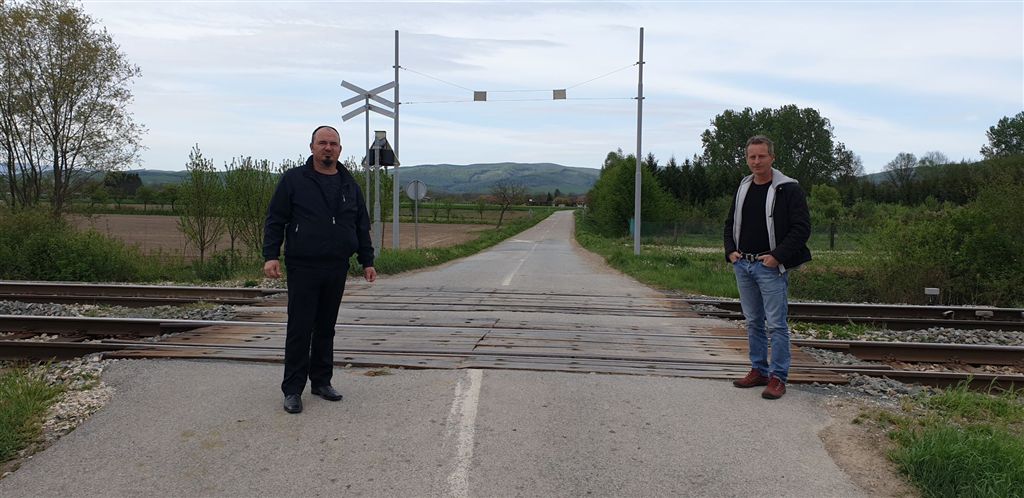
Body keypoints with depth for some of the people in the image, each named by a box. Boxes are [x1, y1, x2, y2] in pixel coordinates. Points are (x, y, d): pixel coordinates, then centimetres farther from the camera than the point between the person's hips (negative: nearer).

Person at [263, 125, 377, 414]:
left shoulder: (349, 185, 12)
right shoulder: (293, 180, 0)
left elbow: (362, 227, 16)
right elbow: (275, 220, -1)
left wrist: (367, 261, 12)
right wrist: (271, 255, -12)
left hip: (337, 270, 4)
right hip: (303, 268, -4)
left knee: (326, 328, 12)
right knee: (299, 330, -2)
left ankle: (321, 381, 23)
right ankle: (293, 390, 6)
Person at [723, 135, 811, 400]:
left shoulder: (788, 189, -8)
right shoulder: (743, 188, 13)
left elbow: (802, 228, -12)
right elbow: (731, 223, 22)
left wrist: (777, 256, -18)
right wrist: (731, 250, 6)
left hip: (771, 267, -7)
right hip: (742, 265, 7)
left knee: (776, 324, -5)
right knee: (753, 322, 14)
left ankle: (778, 378, 2)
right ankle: (759, 370, 24)